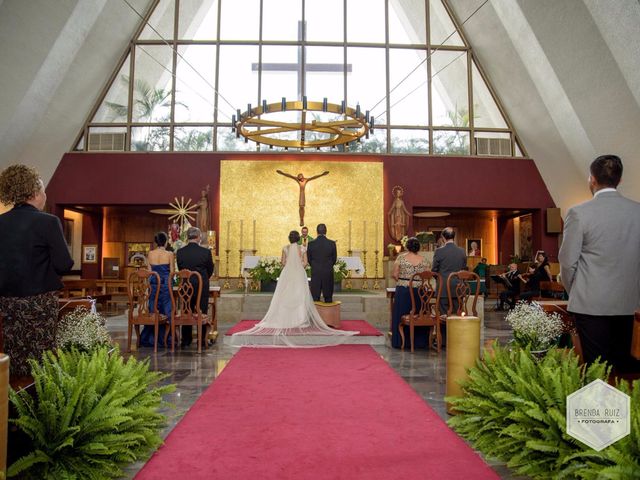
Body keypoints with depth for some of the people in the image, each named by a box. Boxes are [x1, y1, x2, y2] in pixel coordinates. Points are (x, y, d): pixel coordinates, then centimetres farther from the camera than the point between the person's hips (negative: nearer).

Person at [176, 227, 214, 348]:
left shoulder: (180, 252, -5)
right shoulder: (206, 252, -12)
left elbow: (180, 269, 6)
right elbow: (210, 270, 1)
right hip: (202, 287, -2)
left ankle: (186, 340, 19)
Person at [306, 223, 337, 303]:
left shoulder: (311, 244, -7)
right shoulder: (332, 243, -7)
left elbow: (309, 259, 3)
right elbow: (334, 259, 3)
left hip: (315, 273, 0)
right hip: (328, 273, 0)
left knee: (315, 297, 6)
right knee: (328, 297, 8)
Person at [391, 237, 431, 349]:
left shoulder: (401, 258, -4)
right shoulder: (423, 260, 1)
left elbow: (394, 274, -5)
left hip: (403, 291, -2)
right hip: (420, 291, 2)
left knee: (402, 315, 6)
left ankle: (401, 341, 8)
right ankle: (420, 342, 15)